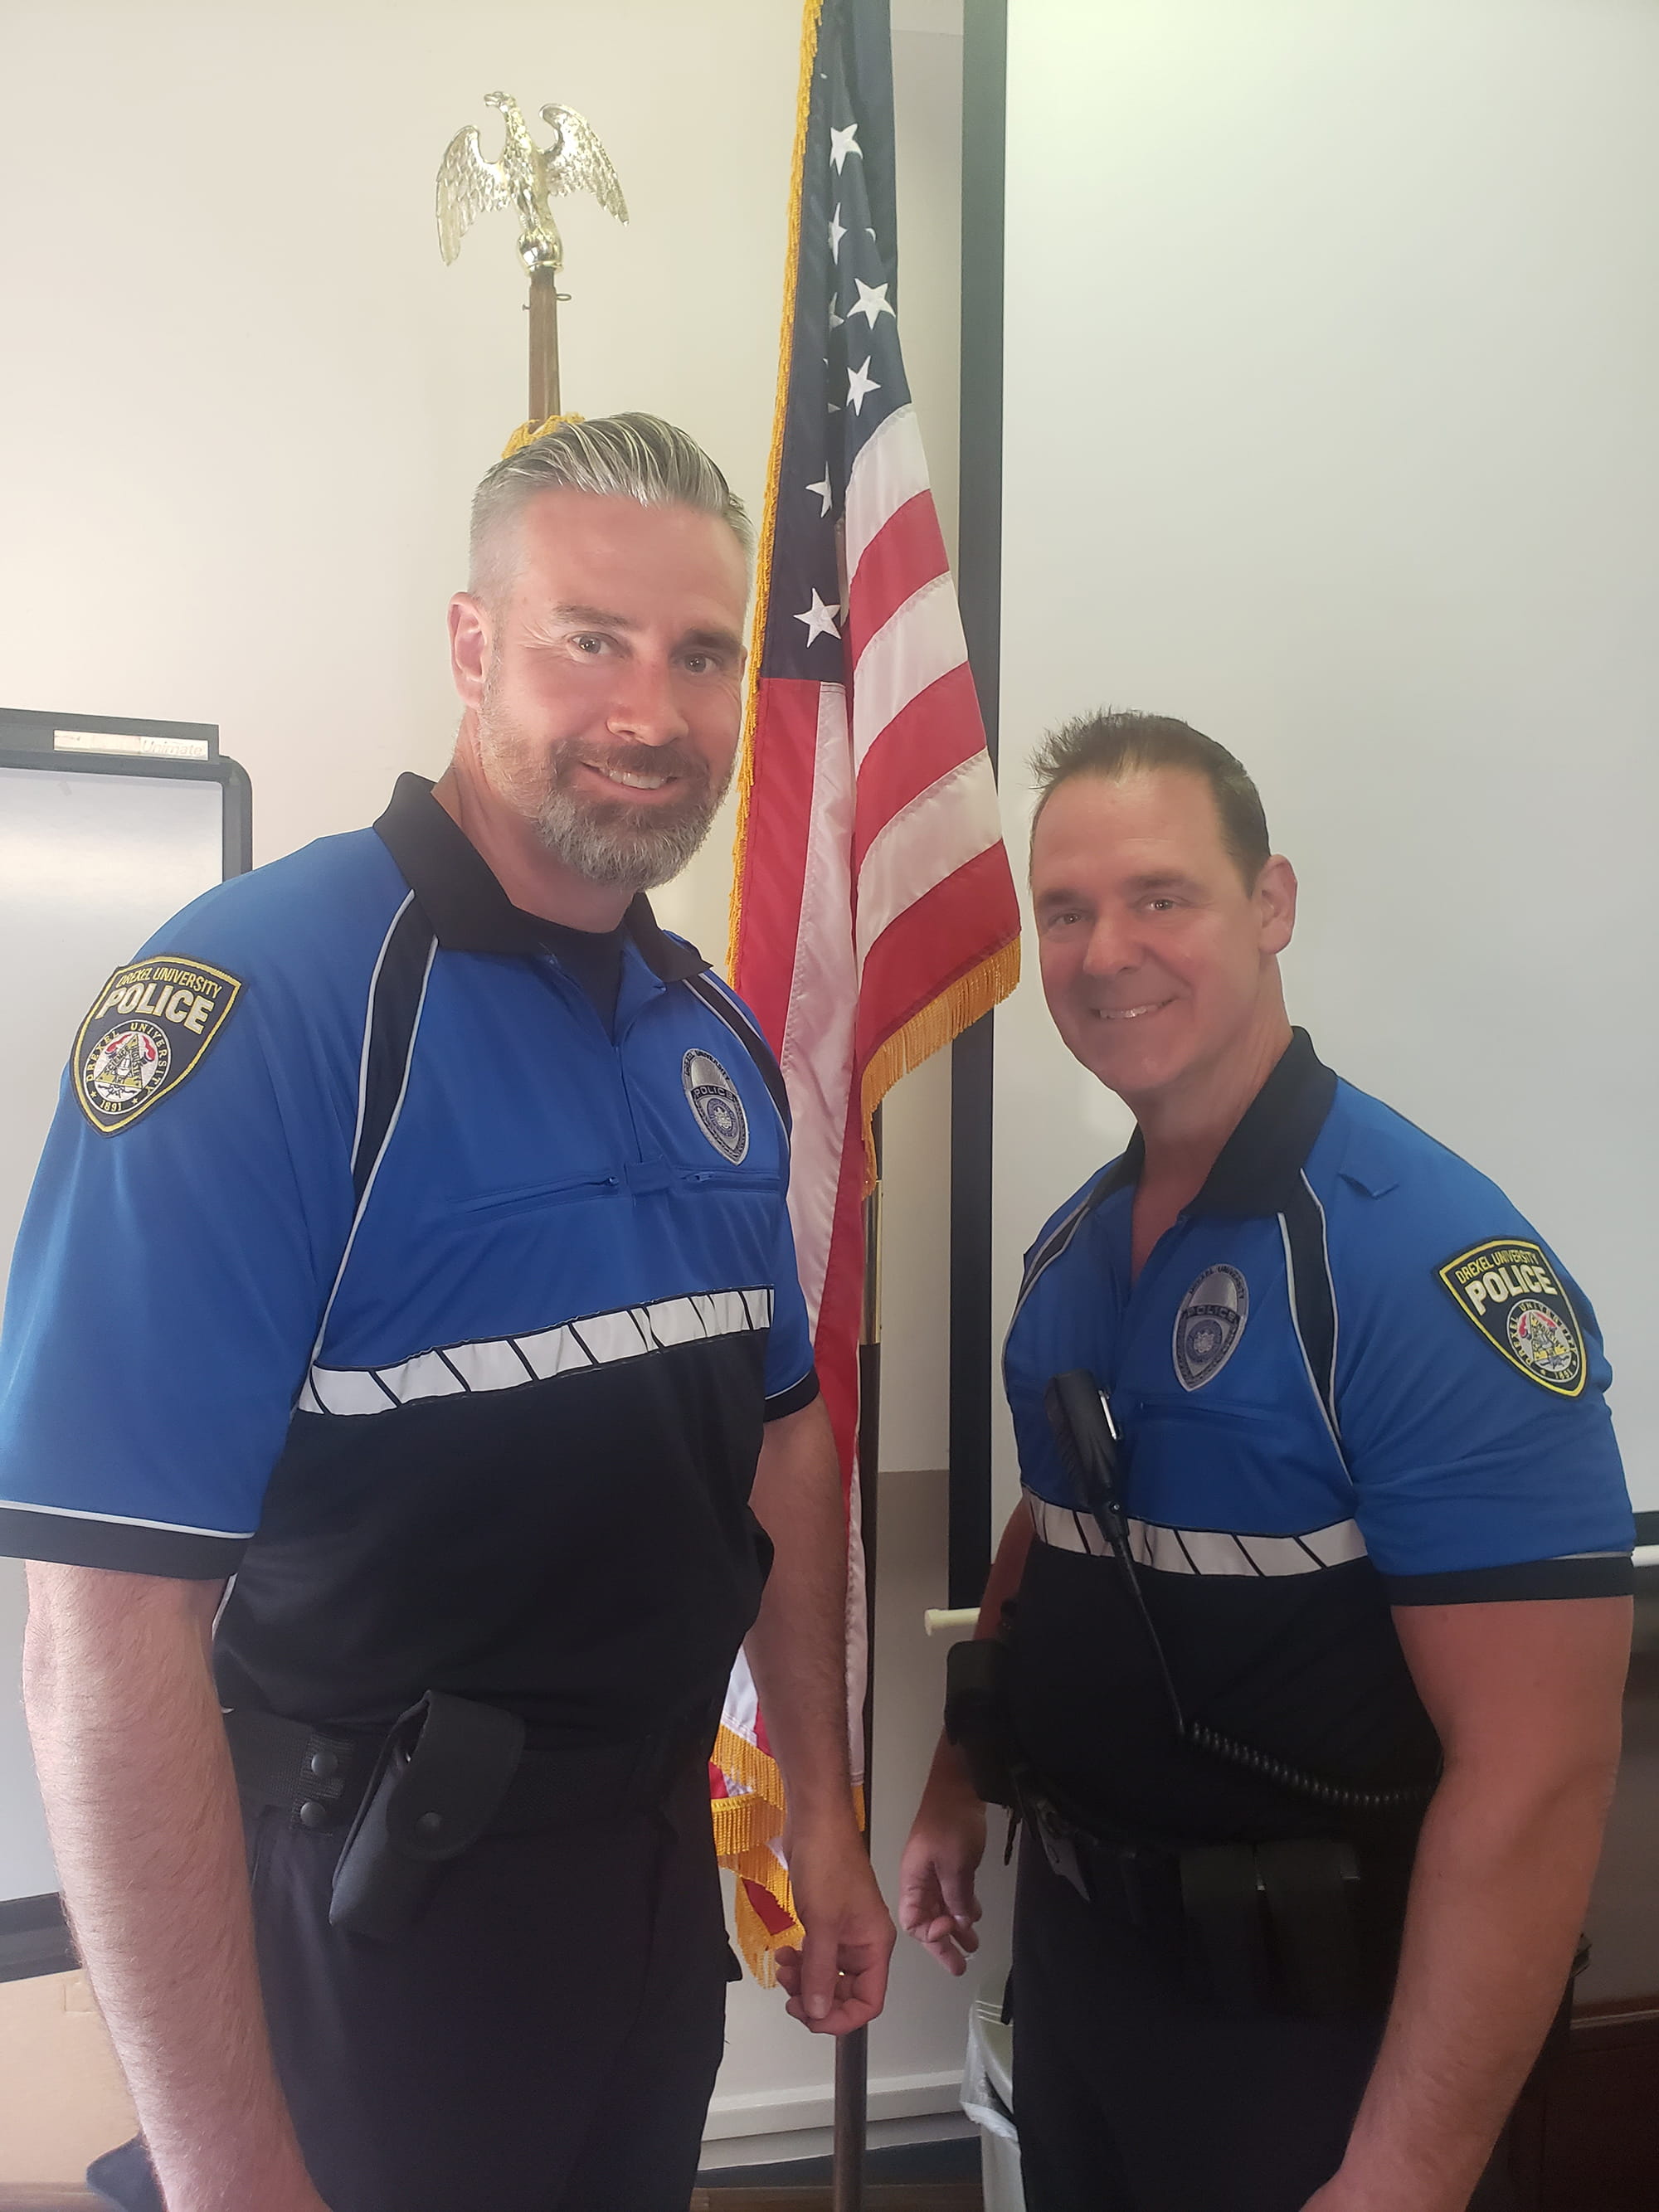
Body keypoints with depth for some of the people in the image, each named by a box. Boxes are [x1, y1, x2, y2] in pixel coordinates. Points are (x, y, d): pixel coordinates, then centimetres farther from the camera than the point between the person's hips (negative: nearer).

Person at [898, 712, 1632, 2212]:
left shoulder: (1428, 1255, -23)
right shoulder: (1075, 1245, 0)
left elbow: (1536, 1775, -25)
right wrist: (960, 1779, 14)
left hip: (1312, 2017, -6)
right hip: (1073, 1938, 7)